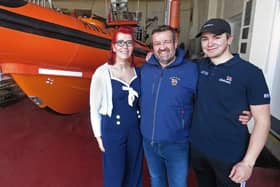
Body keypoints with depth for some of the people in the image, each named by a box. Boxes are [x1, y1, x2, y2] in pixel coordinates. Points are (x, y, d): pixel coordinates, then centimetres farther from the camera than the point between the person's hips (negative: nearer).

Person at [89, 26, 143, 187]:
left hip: (136, 129, 4)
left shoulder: (138, 72, 0)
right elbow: (95, 107, -7)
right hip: (113, 130, -4)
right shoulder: (103, 73, -14)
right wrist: (99, 136, -4)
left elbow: (141, 100, 6)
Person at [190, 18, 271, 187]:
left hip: (230, 157, -4)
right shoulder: (200, 66, -1)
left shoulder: (250, 73, -15)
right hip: (197, 148, 5)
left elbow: (262, 121, -13)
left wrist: (248, 162, -17)